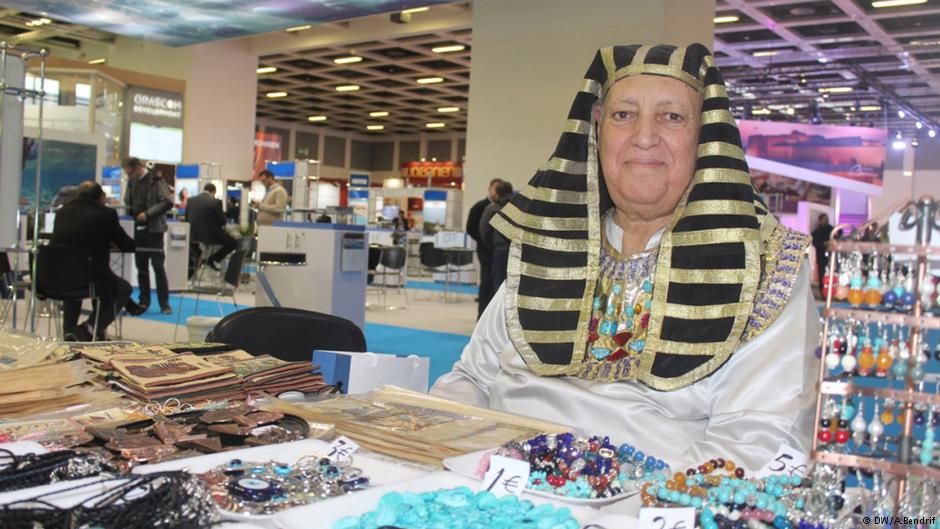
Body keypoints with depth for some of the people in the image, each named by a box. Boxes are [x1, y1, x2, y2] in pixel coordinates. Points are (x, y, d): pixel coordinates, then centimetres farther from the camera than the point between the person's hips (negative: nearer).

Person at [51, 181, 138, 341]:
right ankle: (90, 328, 10)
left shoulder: (62, 211, 10)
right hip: (91, 280, -4)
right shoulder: (107, 214, -3)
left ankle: (69, 329, 34)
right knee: (124, 288, 25)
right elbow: (128, 246, 6)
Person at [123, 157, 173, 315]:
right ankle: (144, 301, 19)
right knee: (141, 267, 10)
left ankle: (164, 304, 1)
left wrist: (148, 213, -18)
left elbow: (168, 203, -15)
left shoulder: (155, 179, -9)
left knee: (158, 266, -5)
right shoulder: (132, 181, 9)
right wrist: (129, 209, 4)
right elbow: (128, 200, 25)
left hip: (153, 228, -6)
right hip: (138, 228, 6)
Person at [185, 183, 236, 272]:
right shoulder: (216, 202, -10)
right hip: (211, 235, -5)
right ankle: (213, 259, 2)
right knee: (234, 243, 13)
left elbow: (186, 219, 11)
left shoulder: (190, 200, 2)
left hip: (193, 235, 5)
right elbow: (223, 221, -5)